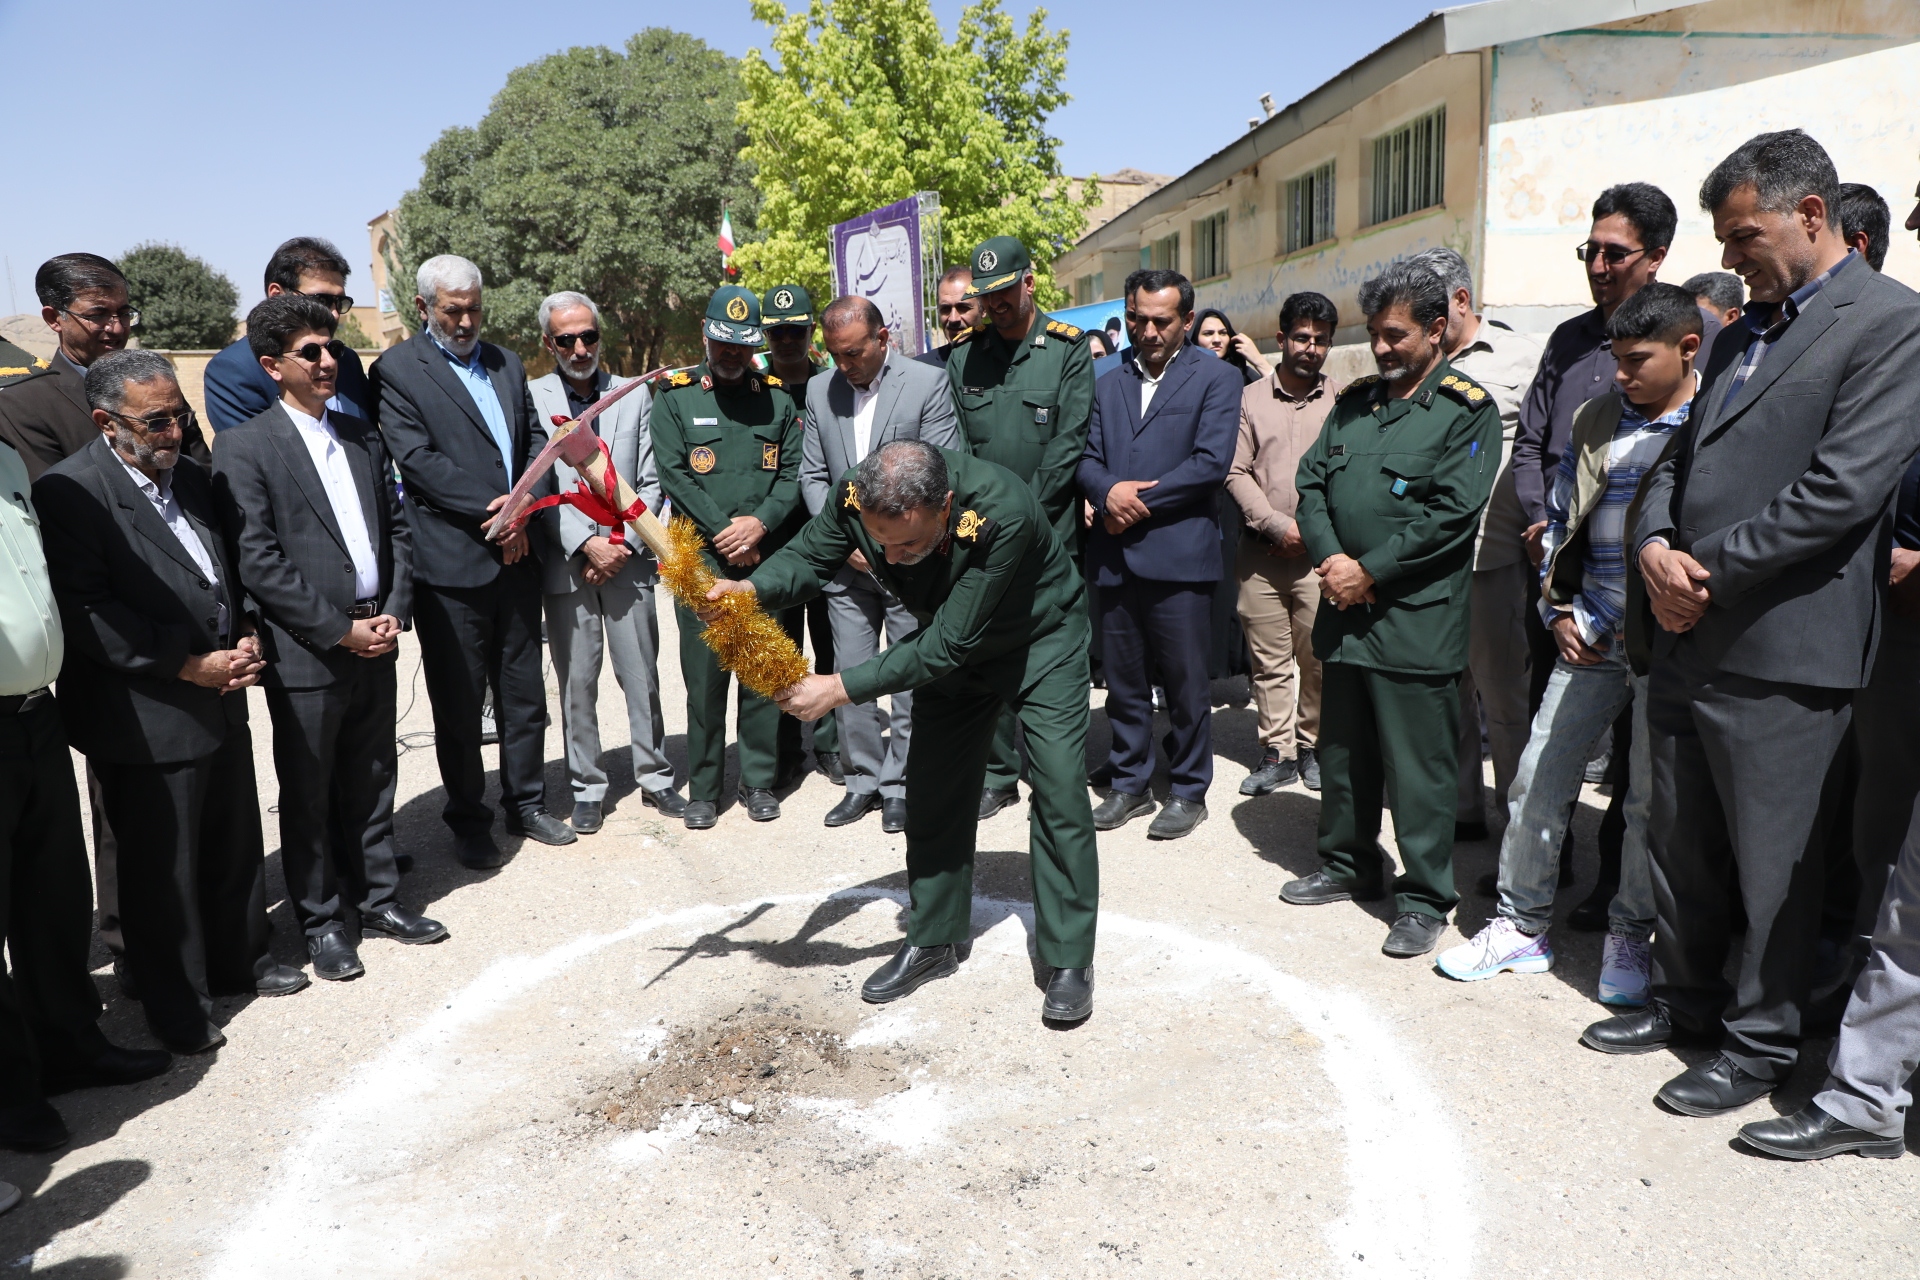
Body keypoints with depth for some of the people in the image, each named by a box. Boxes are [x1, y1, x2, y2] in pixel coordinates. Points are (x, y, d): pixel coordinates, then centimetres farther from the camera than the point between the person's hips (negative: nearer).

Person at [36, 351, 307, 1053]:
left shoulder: (190, 476, 9)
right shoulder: (69, 492, -15)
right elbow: (86, 614, -20)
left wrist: (245, 640, 0)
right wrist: (192, 667, -19)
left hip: (222, 703, 7)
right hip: (148, 722, -7)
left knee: (236, 847, 19)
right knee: (161, 869, 7)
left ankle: (239, 960, 38)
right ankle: (175, 1002, 24)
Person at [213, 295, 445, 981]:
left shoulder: (362, 436, 11)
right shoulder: (244, 448, -8)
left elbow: (397, 529, 13)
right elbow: (257, 563, -14)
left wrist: (395, 611, -1)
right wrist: (339, 630, -14)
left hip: (375, 642, 5)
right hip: (305, 651, -5)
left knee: (372, 780, 16)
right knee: (309, 793, 8)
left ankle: (377, 897, 31)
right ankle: (320, 920, 23)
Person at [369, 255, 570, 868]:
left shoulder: (506, 363, 14)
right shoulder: (397, 370, -3)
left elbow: (537, 440, 10)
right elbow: (418, 460, -13)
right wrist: (493, 513, -15)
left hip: (516, 557, 5)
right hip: (451, 563, -5)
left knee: (525, 695, 14)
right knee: (458, 704, 6)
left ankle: (527, 804, 28)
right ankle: (469, 823, 20)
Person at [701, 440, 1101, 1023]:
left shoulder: (1003, 511, -41)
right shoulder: (857, 496, -27)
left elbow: (949, 643, -38)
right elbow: (809, 556, -10)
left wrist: (842, 688, -39)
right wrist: (754, 588, -33)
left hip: (1040, 640, -5)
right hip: (953, 645, 5)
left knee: (1058, 788, -10)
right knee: (932, 789, 6)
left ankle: (1069, 961, 4)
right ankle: (933, 941, 23)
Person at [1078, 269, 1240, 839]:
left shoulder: (1217, 377, 2)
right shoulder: (1109, 384, 18)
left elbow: (1211, 461, -10)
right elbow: (1088, 460, 11)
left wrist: (1140, 501, -10)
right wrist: (1109, 491, -12)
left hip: (1178, 555, -4)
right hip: (1114, 556, 5)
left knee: (1185, 683, 3)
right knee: (1124, 680, 12)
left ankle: (1188, 790, 18)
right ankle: (1129, 784, 25)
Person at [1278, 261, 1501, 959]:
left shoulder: (1467, 409, -5)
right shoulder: (1355, 400, 15)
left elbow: (1451, 512, -14)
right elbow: (1312, 480, 10)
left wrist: (1370, 572, -15)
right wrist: (1329, 558, -7)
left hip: (1415, 621, -6)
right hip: (1343, 613, 6)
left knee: (1418, 769, 1)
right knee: (1342, 751, 17)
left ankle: (1424, 897, 15)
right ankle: (1348, 865, 34)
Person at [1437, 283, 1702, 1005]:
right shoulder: (1596, 423, 9)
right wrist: (1558, 610, 6)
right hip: (1590, 639, 4)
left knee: (1652, 797, 5)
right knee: (1538, 777, 4)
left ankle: (1629, 939, 23)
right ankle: (1522, 925, 17)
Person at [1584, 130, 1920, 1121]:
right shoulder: (1742, 334, 18)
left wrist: (1708, 572, -14)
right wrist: (1655, 545, -3)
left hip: (1780, 650, -8)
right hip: (1686, 637, 8)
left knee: (1772, 863, 6)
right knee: (1679, 845, 18)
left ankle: (1761, 1044, 23)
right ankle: (1685, 1001, 35)